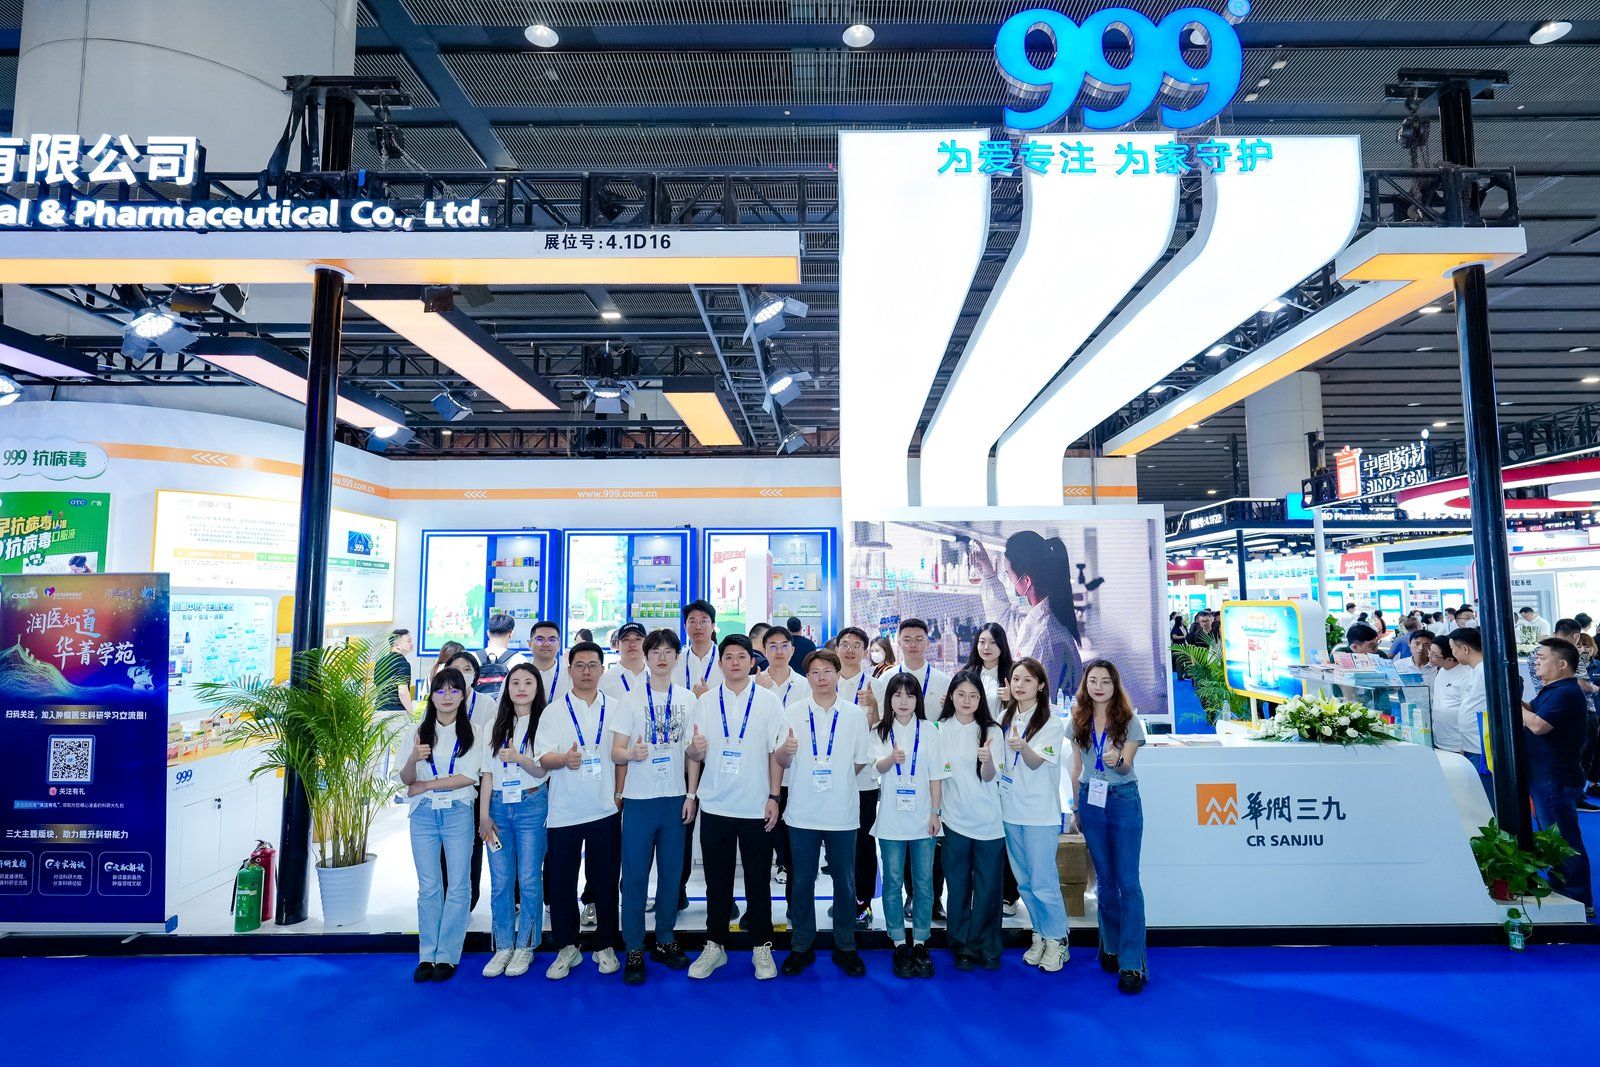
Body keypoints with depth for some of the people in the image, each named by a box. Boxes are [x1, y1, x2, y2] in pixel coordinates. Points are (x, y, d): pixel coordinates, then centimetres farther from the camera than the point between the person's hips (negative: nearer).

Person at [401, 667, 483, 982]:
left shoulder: (472, 731, -1)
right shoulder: (420, 731, 7)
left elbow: (470, 776, -9)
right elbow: (406, 779, 2)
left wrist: (425, 785, -8)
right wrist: (413, 758, -20)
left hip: (458, 813, -2)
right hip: (423, 814, 2)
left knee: (457, 885, 1)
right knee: (428, 886, 7)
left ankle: (447, 956, 11)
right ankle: (427, 955, 16)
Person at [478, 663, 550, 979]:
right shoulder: (493, 725, 11)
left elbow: (542, 770, -4)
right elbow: (487, 772, 9)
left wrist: (518, 758, -23)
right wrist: (483, 814, 3)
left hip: (531, 805, -3)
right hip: (498, 806, 3)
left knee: (529, 879, 1)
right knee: (500, 880, 5)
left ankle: (525, 946, 13)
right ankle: (503, 946, 17)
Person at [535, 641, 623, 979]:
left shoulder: (616, 709, 5)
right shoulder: (554, 711, 2)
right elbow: (543, 757, -7)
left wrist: (621, 792, 2)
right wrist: (565, 759, -27)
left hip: (605, 811, 0)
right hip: (564, 812, 0)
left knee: (605, 881, 8)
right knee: (561, 883, 6)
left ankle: (605, 946, 23)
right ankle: (567, 947, 23)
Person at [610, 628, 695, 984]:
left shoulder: (687, 698, 5)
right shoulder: (630, 700, -2)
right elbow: (616, 752, -4)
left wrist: (692, 795, 4)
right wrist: (632, 753, -26)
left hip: (675, 798, 2)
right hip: (639, 798, -2)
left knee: (671, 872, 10)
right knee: (635, 875, 2)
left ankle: (665, 940, 25)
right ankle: (634, 950, 13)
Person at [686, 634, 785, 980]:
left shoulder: (768, 701, 0)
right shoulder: (705, 701, 4)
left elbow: (776, 752, 0)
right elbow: (694, 754, 7)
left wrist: (774, 798, -5)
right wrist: (695, 748, -15)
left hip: (756, 808, -1)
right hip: (714, 806, 1)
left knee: (758, 880, 8)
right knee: (717, 881, 11)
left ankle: (762, 947, 23)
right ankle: (714, 945, 25)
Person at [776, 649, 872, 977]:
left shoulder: (854, 714, 2)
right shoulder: (793, 712, 1)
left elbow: (860, 762, 8)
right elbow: (782, 762, 0)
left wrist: (835, 778, 3)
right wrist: (786, 749, -20)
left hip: (842, 813, 0)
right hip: (803, 812, 0)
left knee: (845, 882, 8)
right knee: (801, 882, 8)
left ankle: (845, 947, 23)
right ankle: (801, 947, 22)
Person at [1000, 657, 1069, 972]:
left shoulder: (1050, 723, -10)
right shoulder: (1006, 719, 6)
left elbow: (1035, 762, -21)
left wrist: (1022, 745, -40)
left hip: (1039, 814, -6)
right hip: (1010, 810, 6)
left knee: (1043, 882, -2)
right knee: (1024, 881, 14)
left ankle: (1056, 940, 18)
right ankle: (1040, 936, 29)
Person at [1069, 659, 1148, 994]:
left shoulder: (1129, 721, -4)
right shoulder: (1078, 722, 4)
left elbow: (1126, 765, -11)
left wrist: (1117, 760, -34)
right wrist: (1076, 806, 12)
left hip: (1123, 800, -3)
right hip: (1090, 800, 3)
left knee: (1127, 881, -5)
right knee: (1105, 879, 12)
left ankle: (1132, 963, 0)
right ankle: (1110, 948, 25)